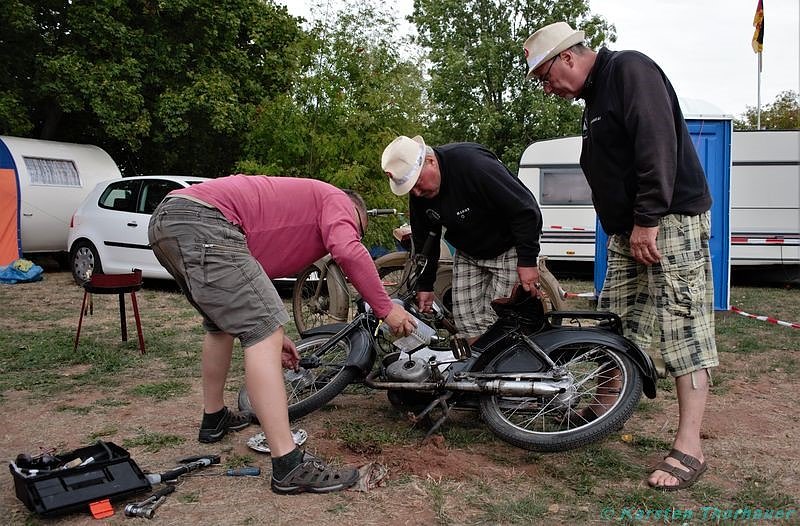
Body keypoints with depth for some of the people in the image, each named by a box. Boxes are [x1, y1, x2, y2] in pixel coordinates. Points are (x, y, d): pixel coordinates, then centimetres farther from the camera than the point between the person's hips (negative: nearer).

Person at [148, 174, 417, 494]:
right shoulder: (338, 200, 11)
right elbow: (349, 251, -12)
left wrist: (268, 328, 34)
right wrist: (386, 309, -5)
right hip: (203, 220, -11)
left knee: (222, 325, 27)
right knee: (264, 334, -12)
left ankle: (213, 419, 43)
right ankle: (288, 467, -14)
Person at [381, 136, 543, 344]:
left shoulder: (474, 164, -31)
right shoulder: (418, 195, -8)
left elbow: (525, 209, -28)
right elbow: (424, 241, 8)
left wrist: (527, 261, -26)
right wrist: (425, 286, 9)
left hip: (509, 249, -6)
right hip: (468, 255, 7)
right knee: (466, 323, 1)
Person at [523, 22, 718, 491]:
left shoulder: (630, 70, -8)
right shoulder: (595, 96, 21)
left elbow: (658, 144, -20)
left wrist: (648, 219, -23)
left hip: (670, 221, -10)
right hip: (628, 230, 10)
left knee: (685, 328, -9)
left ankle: (690, 448, -6)